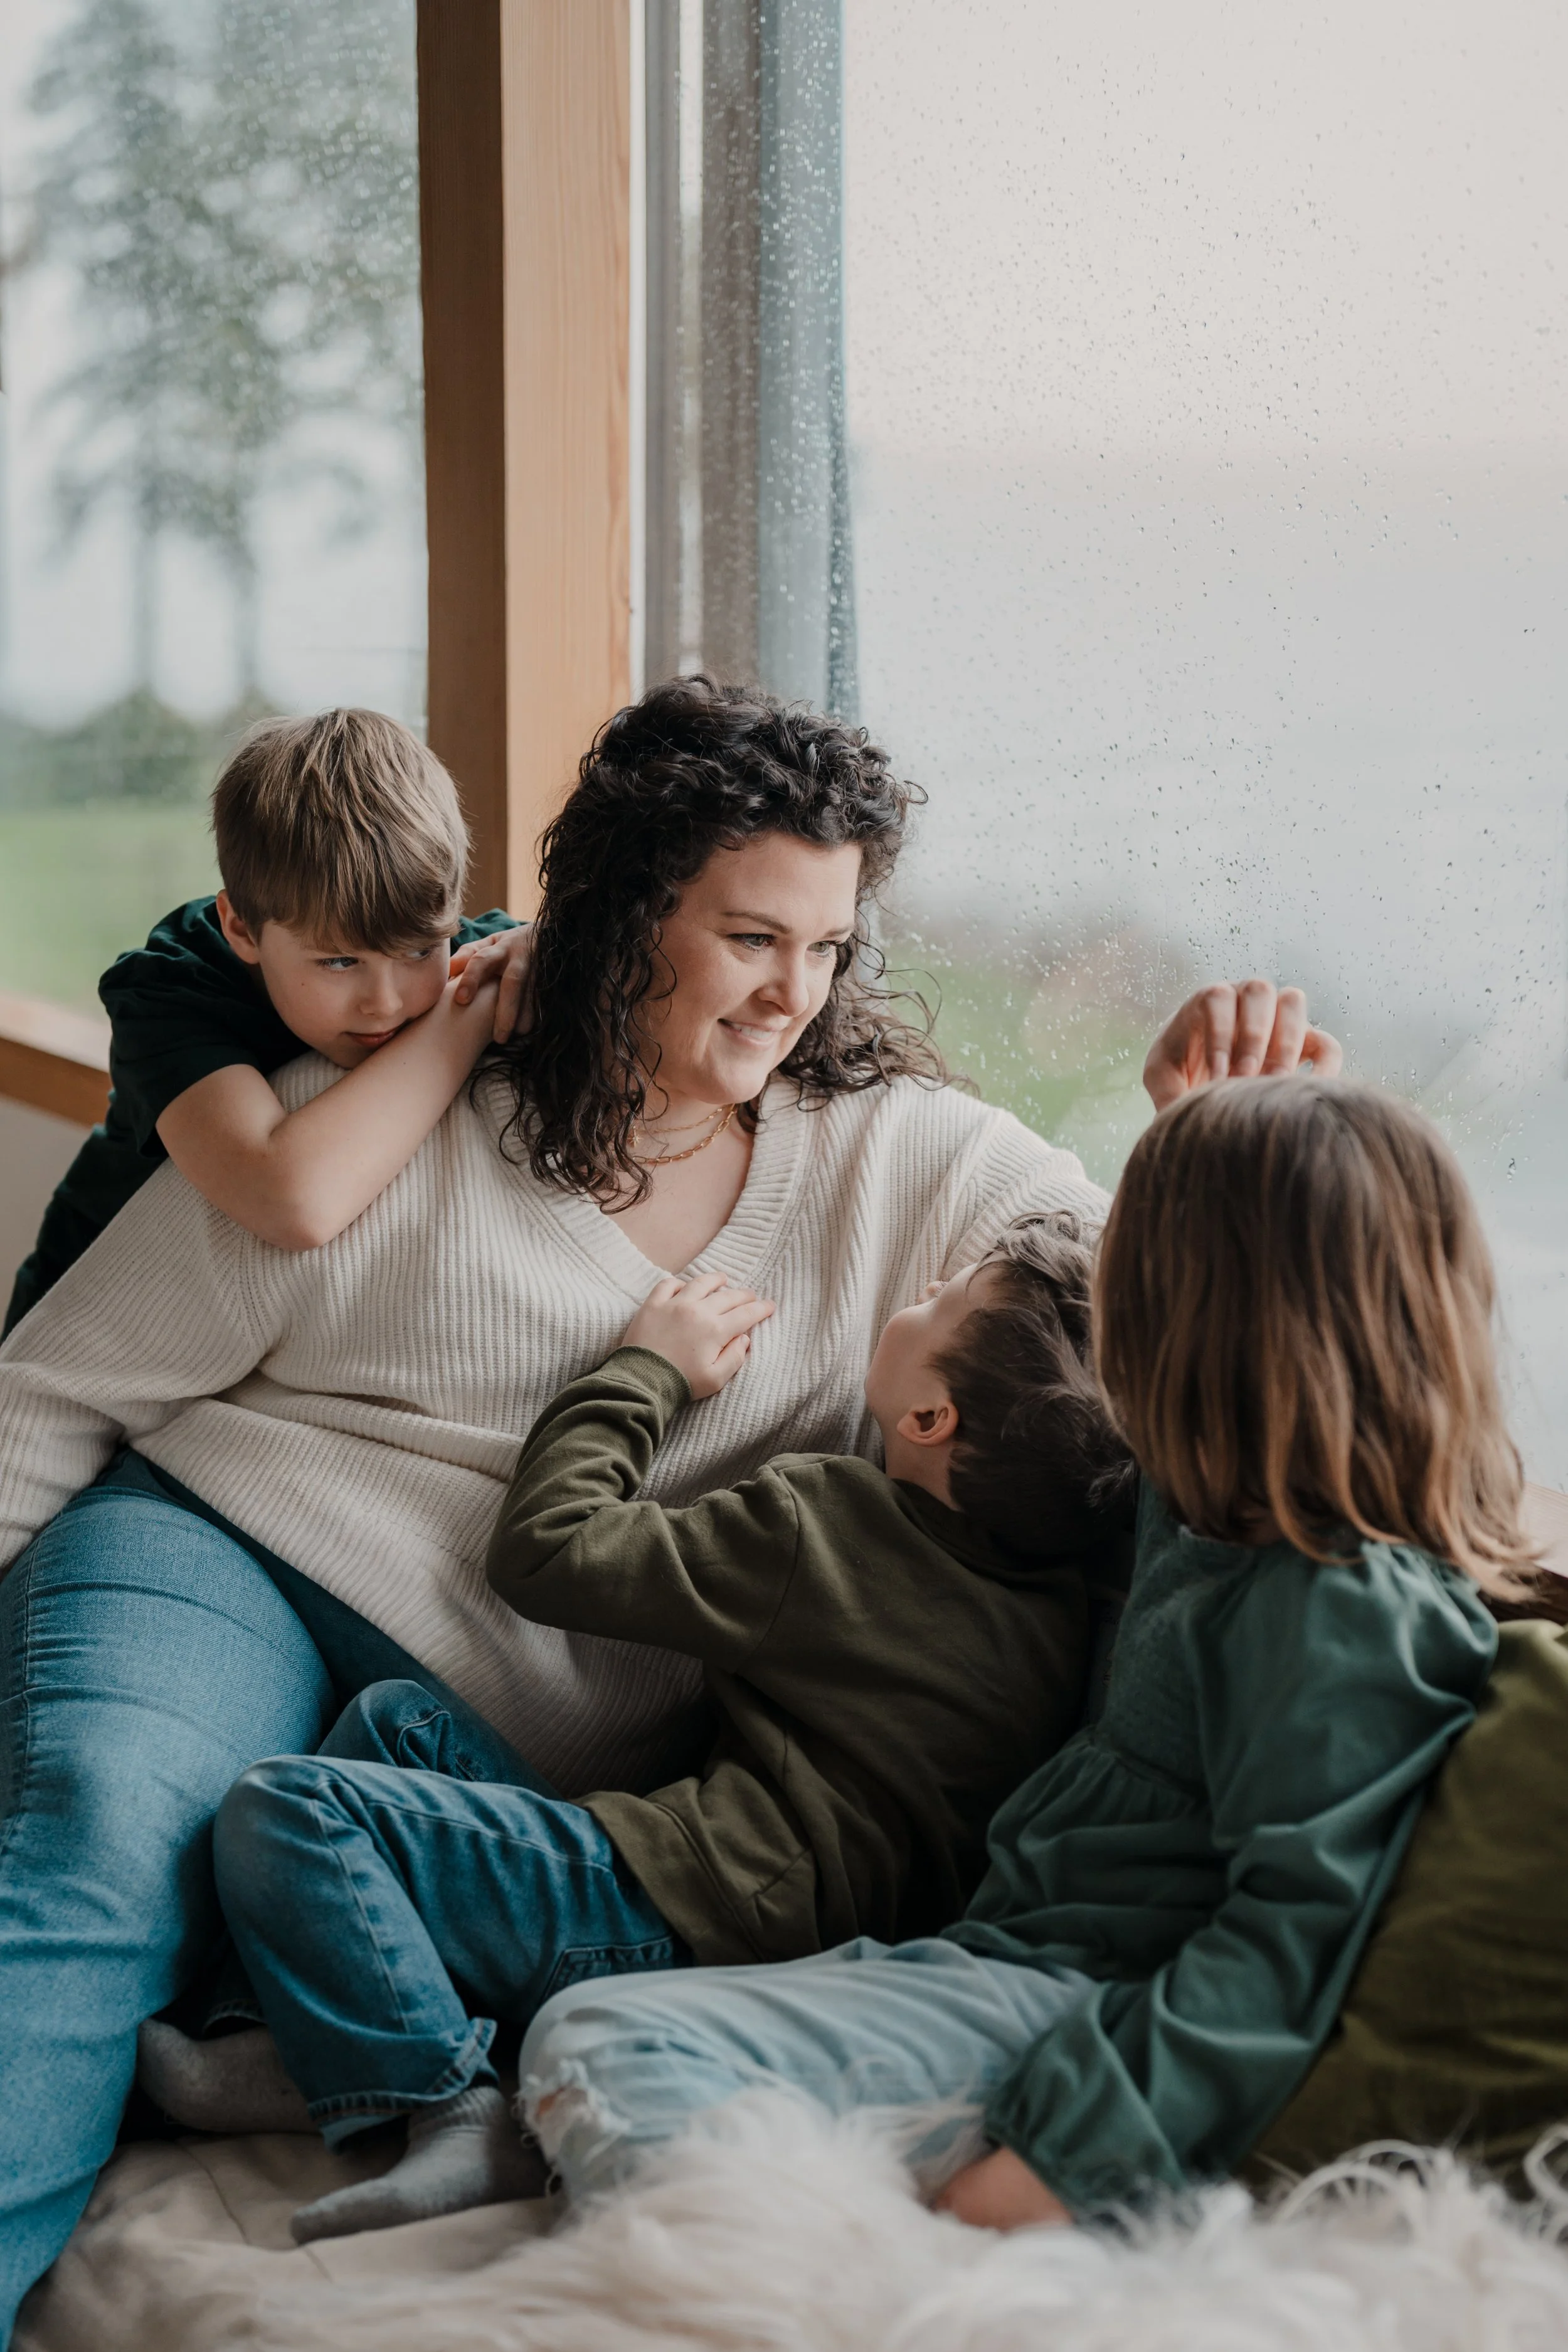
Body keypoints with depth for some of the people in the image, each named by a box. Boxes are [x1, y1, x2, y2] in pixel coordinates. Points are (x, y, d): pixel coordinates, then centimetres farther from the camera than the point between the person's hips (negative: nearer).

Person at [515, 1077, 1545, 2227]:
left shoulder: (1343, 1612, -16)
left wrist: (1070, 2147, -30)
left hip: (1068, 2006, -11)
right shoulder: (1240, 1537, 15)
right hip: (996, 1958, 11)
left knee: (594, 2051, -24)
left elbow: (1299, 1929, -24)